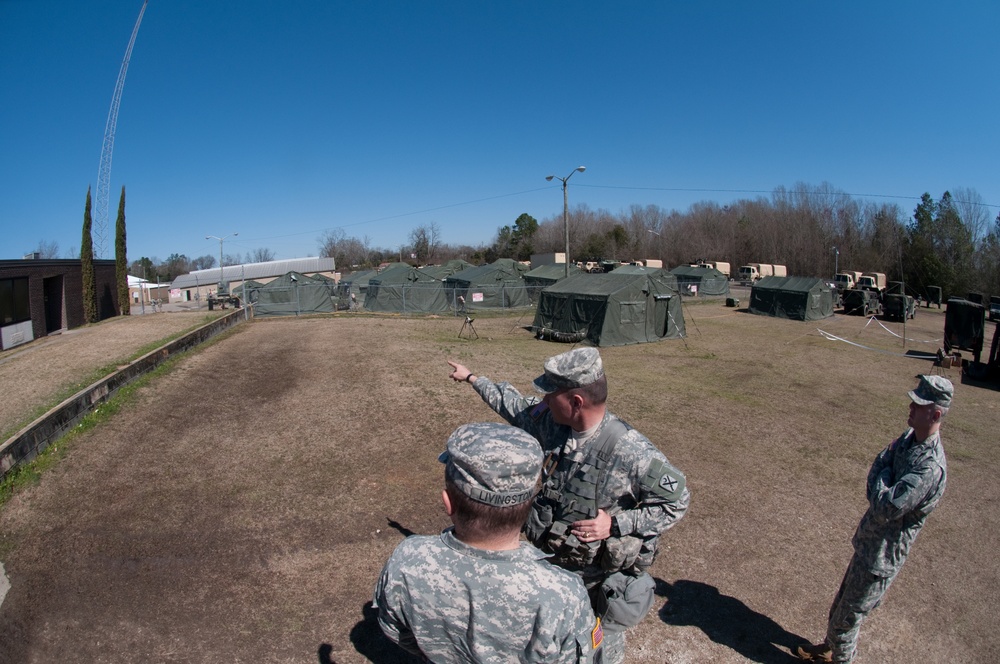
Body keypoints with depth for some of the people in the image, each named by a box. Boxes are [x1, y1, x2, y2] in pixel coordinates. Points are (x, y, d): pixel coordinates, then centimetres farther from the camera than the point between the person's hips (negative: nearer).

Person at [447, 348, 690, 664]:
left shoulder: (632, 452, -31)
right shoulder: (550, 422, -15)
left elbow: (677, 501, -18)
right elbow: (513, 405, 4)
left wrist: (615, 523, -25)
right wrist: (471, 377, 15)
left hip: (600, 579, -5)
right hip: (548, 564, 5)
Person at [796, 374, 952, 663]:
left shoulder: (930, 467, -30)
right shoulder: (908, 438, -1)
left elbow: (885, 509, -31)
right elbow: (875, 473, 3)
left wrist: (882, 479, -17)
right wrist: (882, 492, -14)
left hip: (882, 555, -8)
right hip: (868, 541, 8)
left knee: (848, 615, 11)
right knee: (842, 603, 26)